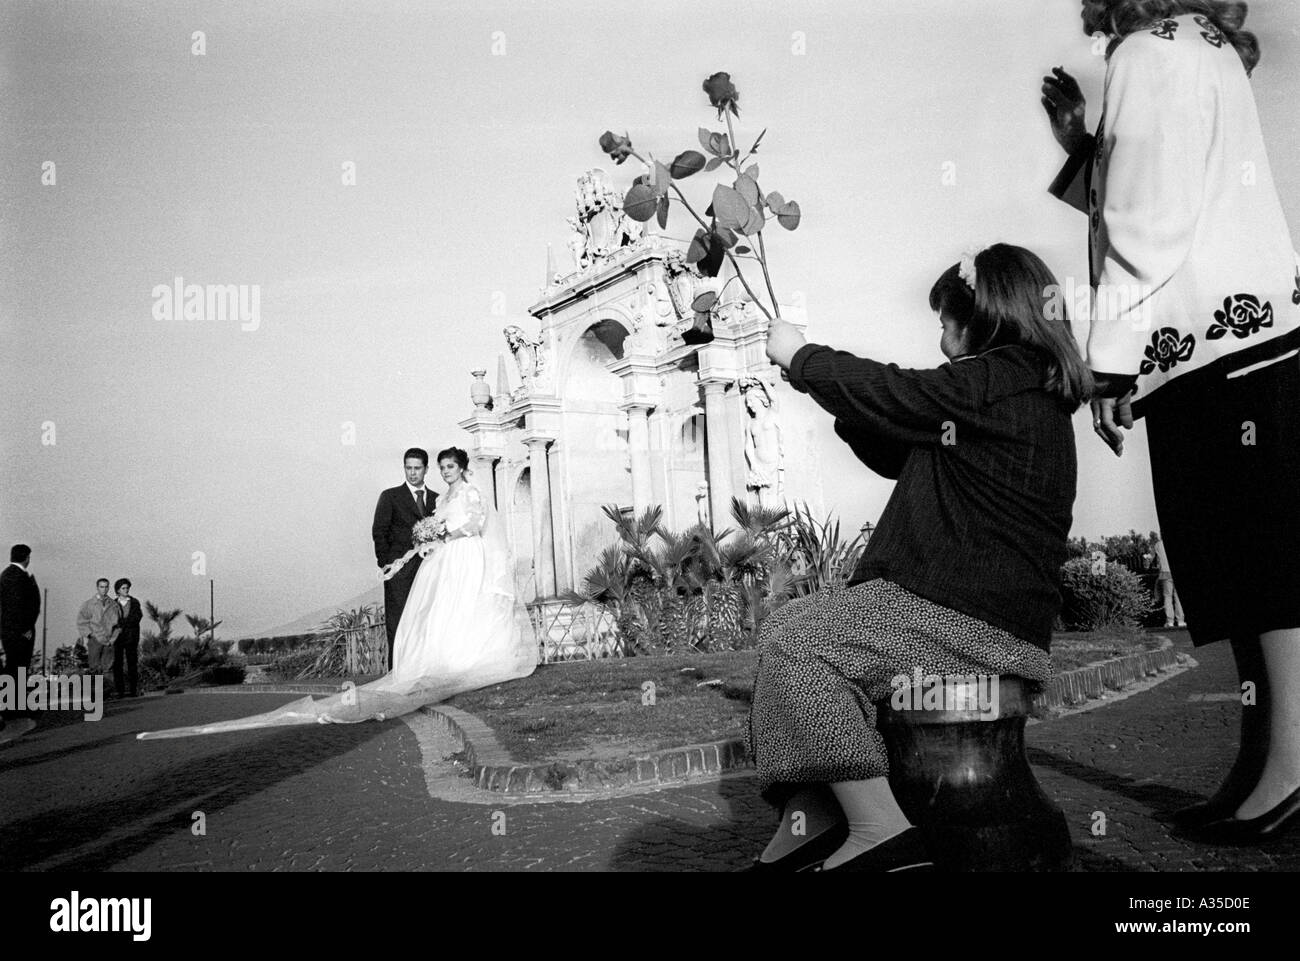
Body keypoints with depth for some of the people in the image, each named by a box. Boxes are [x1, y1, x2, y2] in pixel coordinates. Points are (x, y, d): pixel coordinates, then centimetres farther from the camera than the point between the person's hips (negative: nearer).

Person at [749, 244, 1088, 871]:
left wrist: (796, 354, 6)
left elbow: (891, 393, -9)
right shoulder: (1023, 386, 21)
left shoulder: (994, 380, -12)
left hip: (978, 621, -11)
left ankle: (879, 831, -16)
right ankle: (810, 821, 3)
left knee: (792, 638, -16)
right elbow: (897, 454, 25)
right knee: (795, 632, 9)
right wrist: (844, 397, 16)